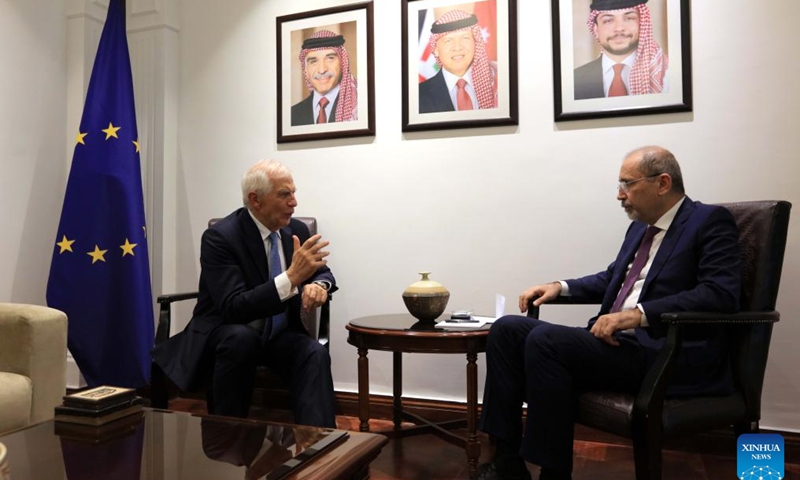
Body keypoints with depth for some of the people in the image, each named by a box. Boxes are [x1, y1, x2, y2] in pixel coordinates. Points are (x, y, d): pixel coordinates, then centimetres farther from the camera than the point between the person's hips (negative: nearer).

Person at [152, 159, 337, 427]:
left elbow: (322, 272, 10)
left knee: (315, 354, -27)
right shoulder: (219, 237, -19)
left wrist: (319, 285, -17)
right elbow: (233, 308, -28)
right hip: (226, 334, -4)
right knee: (242, 338, -37)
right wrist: (291, 277, -38)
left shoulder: (297, 230, -2)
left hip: (279, 335, 4)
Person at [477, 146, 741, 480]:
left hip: (670, 354, -8)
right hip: (617, 339, 8)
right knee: (507, 329, -5)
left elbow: (721, 294, -18)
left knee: (545, 339, -29)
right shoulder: (640, 226, 19)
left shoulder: (710, 221, -4)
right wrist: (560, 286, 11)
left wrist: (638, 314, -26)